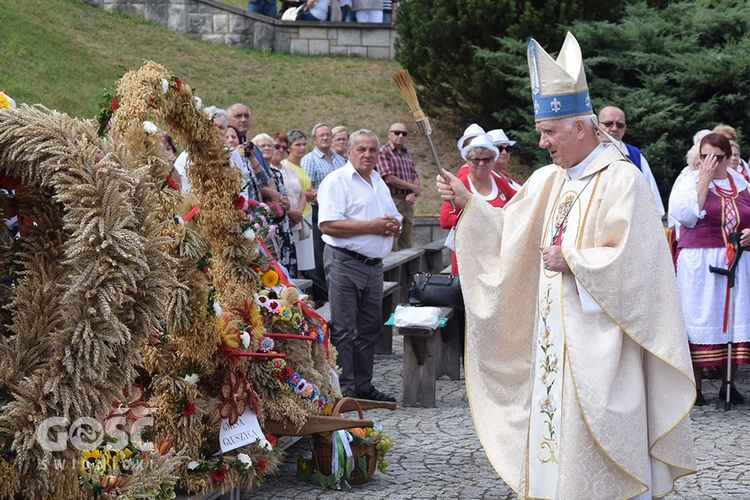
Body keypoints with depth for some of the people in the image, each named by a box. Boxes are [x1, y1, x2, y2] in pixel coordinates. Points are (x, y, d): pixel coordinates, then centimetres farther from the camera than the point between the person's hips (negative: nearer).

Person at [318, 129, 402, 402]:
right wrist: (371, 227, -18)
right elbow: (328, 225, -18)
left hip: (374, 264, 8)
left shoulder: (379, 183, 19)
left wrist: (393, 225, 1)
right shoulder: (336, 181, -7)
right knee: (344, 329, -5)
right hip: (345, 263, -8)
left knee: (369, 328, 12)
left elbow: (393, 217, 27)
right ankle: (344, 389, -1)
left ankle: (363, 385, 20)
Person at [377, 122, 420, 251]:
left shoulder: (407, 155, 19)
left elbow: (416, 177, 16)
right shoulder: (383, 152, -5)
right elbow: (389, 178, -14)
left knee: (406, 245, 8)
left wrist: (413, 194, -6)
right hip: (392, 201, -8)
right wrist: (413, 188, -6)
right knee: (392, 247, -9)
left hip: (407, 202, 8)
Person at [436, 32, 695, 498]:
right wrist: (466, 200, 5)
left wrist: (571, 259, -13)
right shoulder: (548, 180, 11)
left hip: (599, 334, -7)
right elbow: (508, 229, 15)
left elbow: (629, 261, -18)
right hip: (554, 330, 8)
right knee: (552, 419, 10)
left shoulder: (621, 180, -12)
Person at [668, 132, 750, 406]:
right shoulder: (688, 181, 2)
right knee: (700, 319, -3)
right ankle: (695, 385, 5)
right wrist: (704, 179, -14)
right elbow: (686, 215, -14)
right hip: (699, 263, -3)